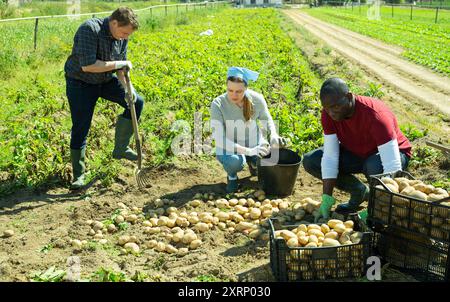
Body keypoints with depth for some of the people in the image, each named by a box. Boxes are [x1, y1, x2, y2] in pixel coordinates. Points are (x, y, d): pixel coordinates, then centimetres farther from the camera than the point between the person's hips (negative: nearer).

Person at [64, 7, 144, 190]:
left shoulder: (122, 36, -7)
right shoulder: (90, 30, -29)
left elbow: (121, 66, 0)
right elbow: (87, 65, -36)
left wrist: (127, 87, -16)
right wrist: (119, 64, -30)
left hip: (106, 80, 6)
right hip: (80, 83, -6)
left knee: (137, 103, -4)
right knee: (80, 129, -4)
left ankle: (120, 149, 7)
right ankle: (78, 175, 10)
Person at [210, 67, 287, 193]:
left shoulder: (257, 99, -16)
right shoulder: (218, 104, -24)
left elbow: (267, 120, 3)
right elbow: (219, 138, -27)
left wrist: (273, 135, -20)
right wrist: (247, 151, -38)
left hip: (255, 143, 3)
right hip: (229, 147, -3)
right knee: (235, 161, -36)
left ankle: (253, 162, 15)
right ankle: (232, 175, 2)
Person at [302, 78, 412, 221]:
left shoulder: (375, 115, -37)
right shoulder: (328, 114, -20)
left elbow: (392, 166, -39)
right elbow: (330, 157, -19)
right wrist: (326, 200, -26)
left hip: (390, 152, -5)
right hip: (356, 153, 5)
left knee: (375, 167, -42)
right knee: (310, 161, -14)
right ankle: (359, 192, 4)